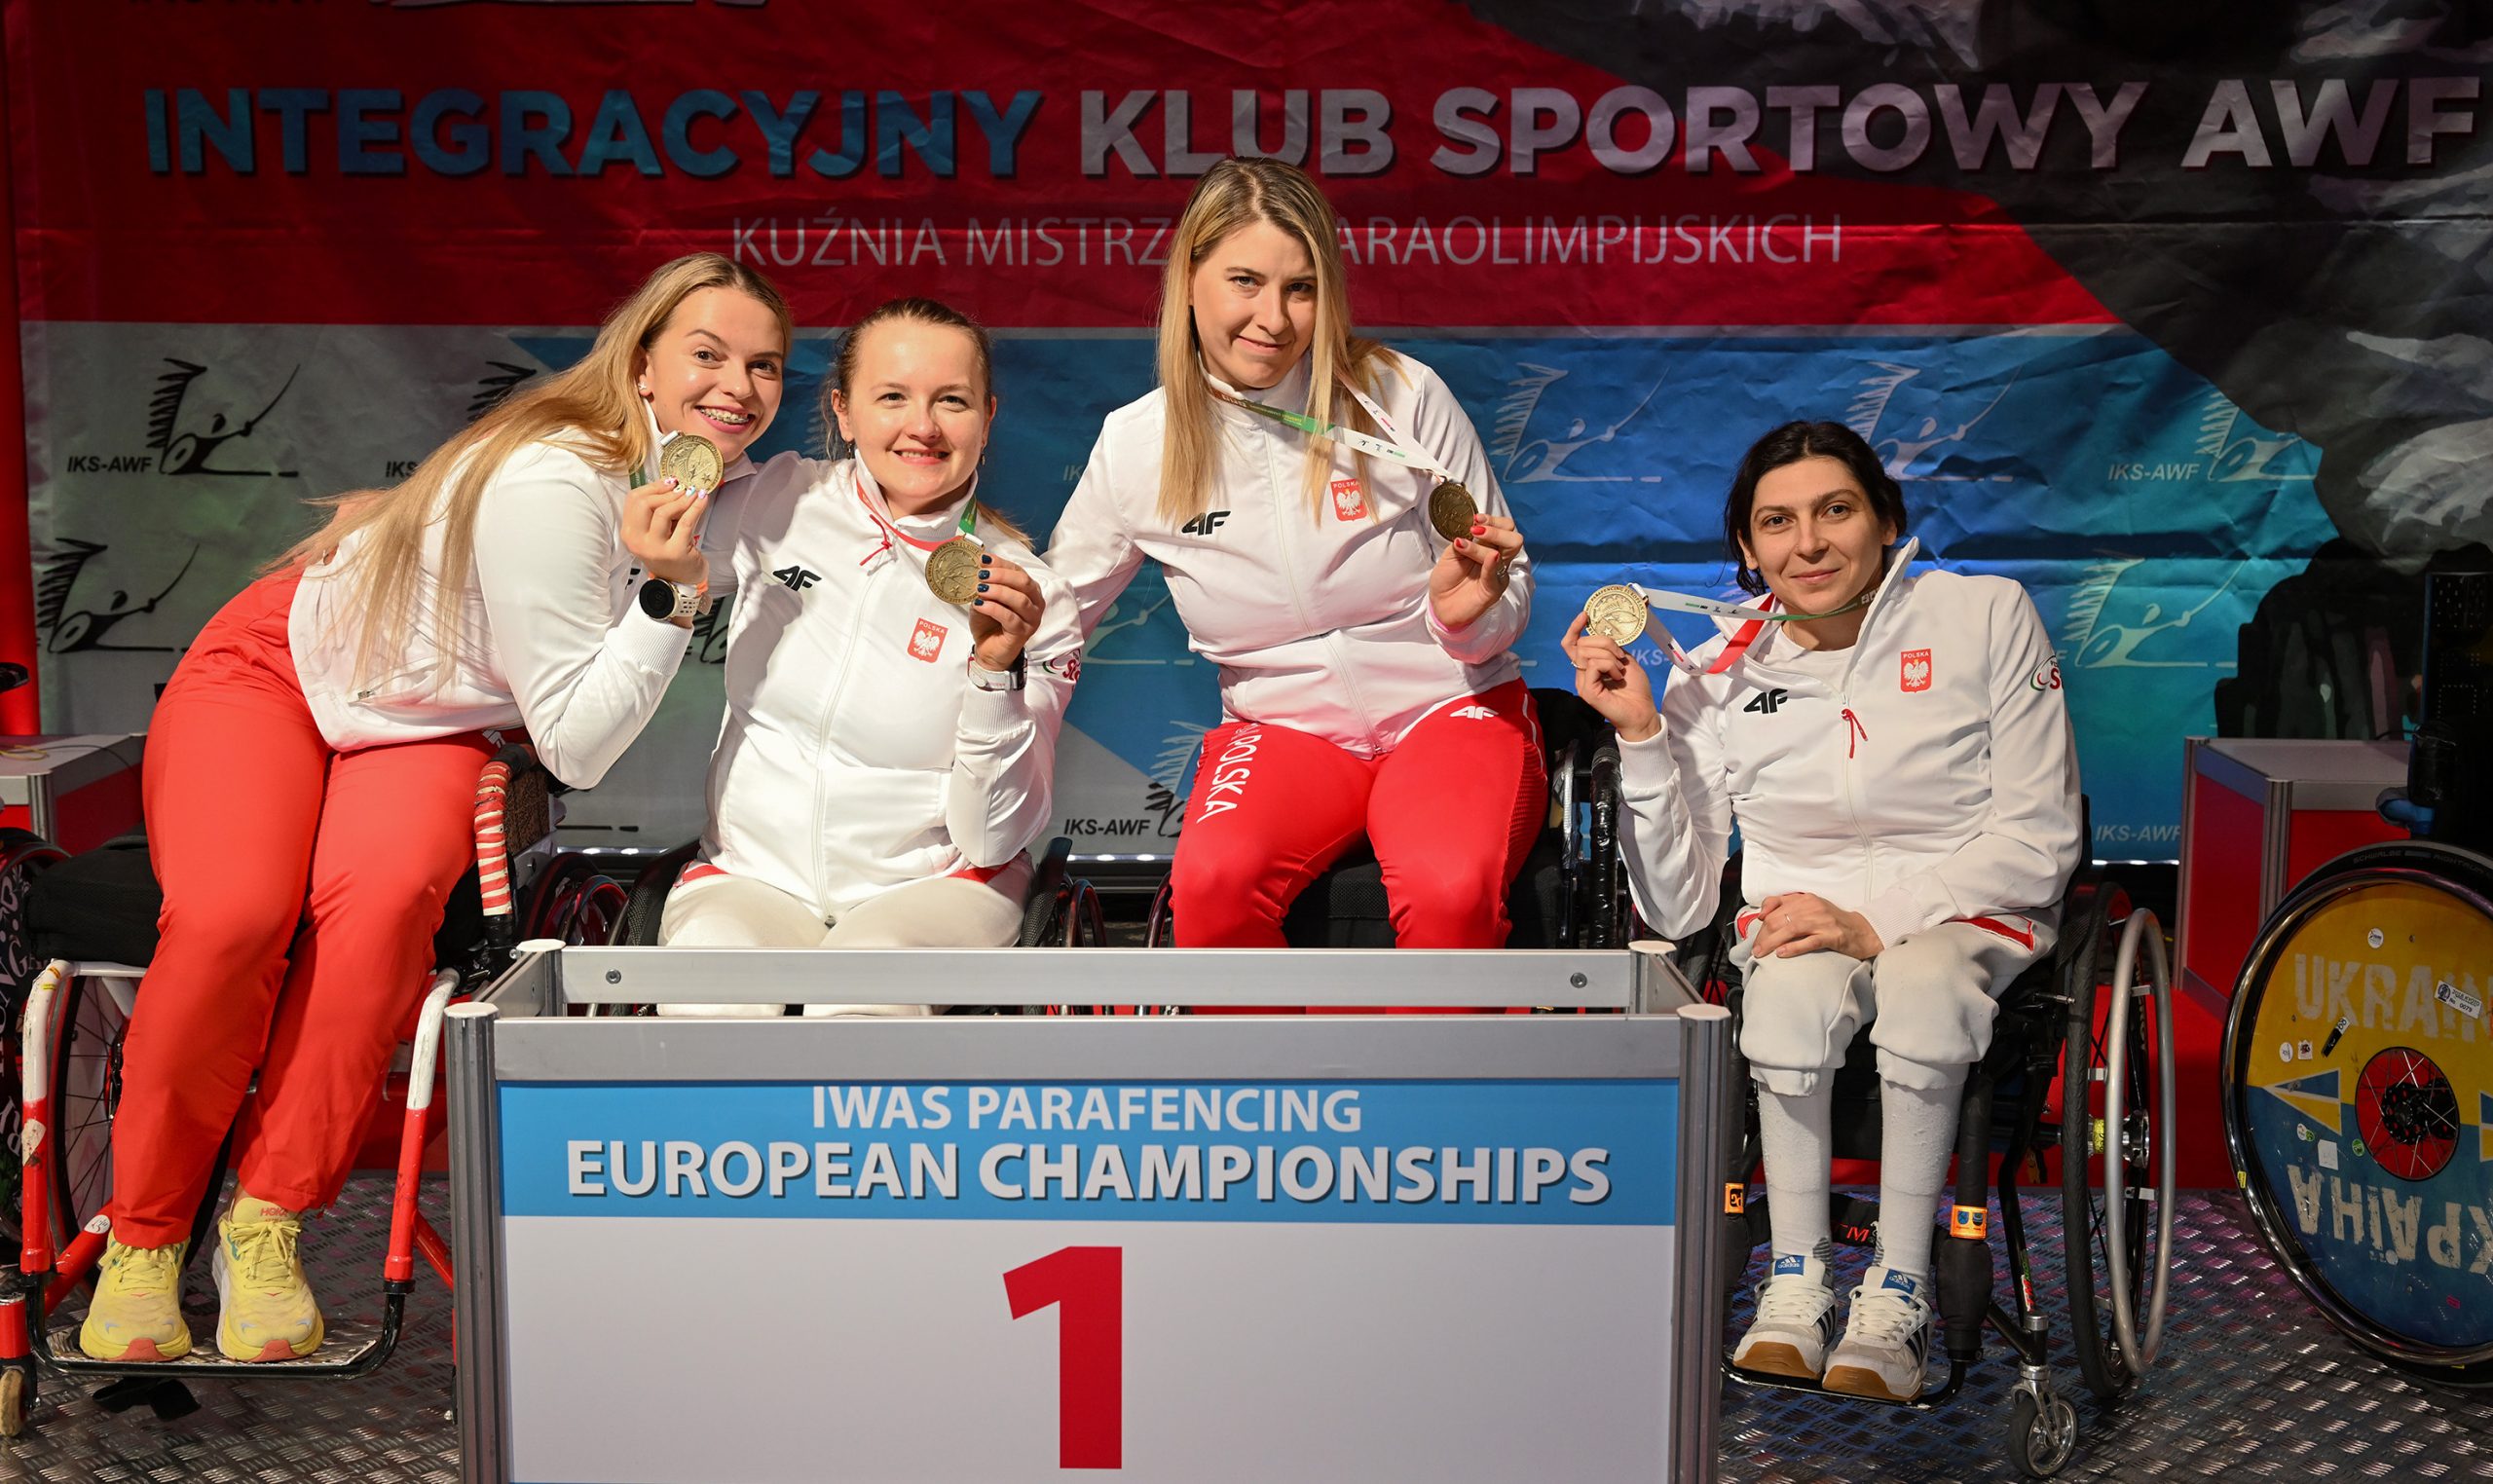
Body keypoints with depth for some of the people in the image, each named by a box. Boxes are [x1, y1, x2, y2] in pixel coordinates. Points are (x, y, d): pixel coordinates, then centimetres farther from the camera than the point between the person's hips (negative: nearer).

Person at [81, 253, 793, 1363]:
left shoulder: (721, 480, -7)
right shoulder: (552, 486, -30)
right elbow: (577, 747, -25)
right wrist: (668, 593, -36)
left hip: (425, 730, 5)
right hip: (277, 668, -5)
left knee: (383, 897, -30)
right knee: (230, 914, -31)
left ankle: (266, 1222, -15)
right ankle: (143, 1232, -9)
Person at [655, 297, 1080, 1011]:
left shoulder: (1030, 596, -8)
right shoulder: (779, 503, -2)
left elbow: (993, 839, -9)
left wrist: (996, 672, -21)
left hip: (933, 882, -1)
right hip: (752, 873, 1)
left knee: (860, 993, -34)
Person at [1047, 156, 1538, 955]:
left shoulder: (1404, 395, -8)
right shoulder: (1137, 445, -3)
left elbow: (1505, 593, 2)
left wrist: (1467, 613, -22)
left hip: (1449, 707, -1)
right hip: (1281, 724, 2)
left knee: (1450, 893, -34)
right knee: (1210, 880, -32)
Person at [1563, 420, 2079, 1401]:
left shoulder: (1986, 617, -4)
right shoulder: (1716, 678, -1)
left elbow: (2037, 840, -6)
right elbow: (1679, 908, -3)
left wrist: (1878, 921, -19)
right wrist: (1640, 737, -14)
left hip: (1965, 913, -1)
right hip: (1797, 914, 1)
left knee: (1922, 984, -36)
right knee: (1795, 988, -35)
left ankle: (1897, 1295, -22)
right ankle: (1797, 1281, -17)